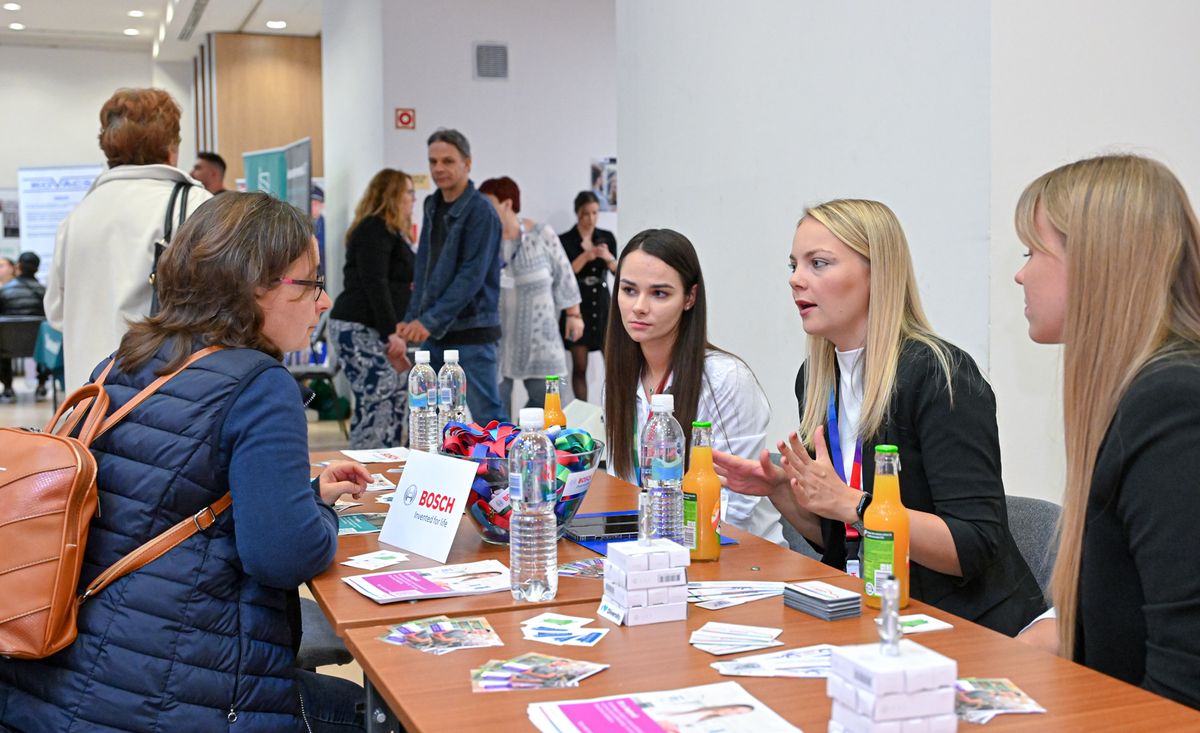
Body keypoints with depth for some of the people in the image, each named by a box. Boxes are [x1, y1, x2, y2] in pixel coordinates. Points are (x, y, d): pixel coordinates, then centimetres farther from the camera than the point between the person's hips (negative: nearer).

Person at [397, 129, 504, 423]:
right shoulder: (433, 206, 12)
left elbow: (472, 276, -19)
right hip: (435, 333, 8)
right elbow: (423, 269, 15)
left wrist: (431, 321, -22)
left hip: (471, 332, -8)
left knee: (486, 416, -5)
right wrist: (412, 318, 4)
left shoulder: (481, 212, -12)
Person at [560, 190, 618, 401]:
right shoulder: (565, 241, -3)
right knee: (579, 367, -1)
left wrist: (609, 258, -20)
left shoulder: (607, 238, 7)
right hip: (578, 307, -3)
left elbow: (619, 271, 0)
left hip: (602, 305, 3)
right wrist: (585, 257, -22)